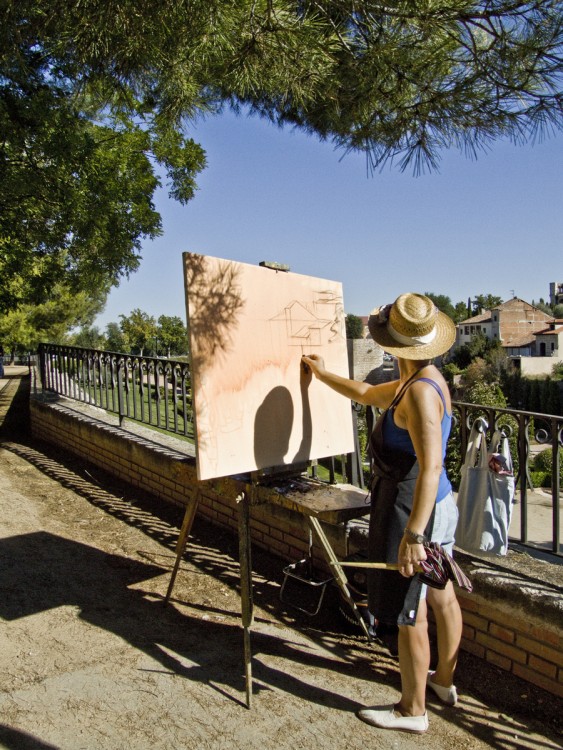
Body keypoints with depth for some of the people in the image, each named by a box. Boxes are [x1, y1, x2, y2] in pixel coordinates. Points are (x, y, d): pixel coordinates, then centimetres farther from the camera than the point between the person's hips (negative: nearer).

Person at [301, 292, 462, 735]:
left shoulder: (421, 391, -24)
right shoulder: (415, 382, 6)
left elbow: (430, 466, -31)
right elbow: (367, 394, 23)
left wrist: (412, 534, -33)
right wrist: (322, 374, 34)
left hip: (412, 510, -10)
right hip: (438, 504, 10)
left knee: (409, 613, 6)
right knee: (442, 597, 23)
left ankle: (412, 711, 24)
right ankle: (445, 680, 44)